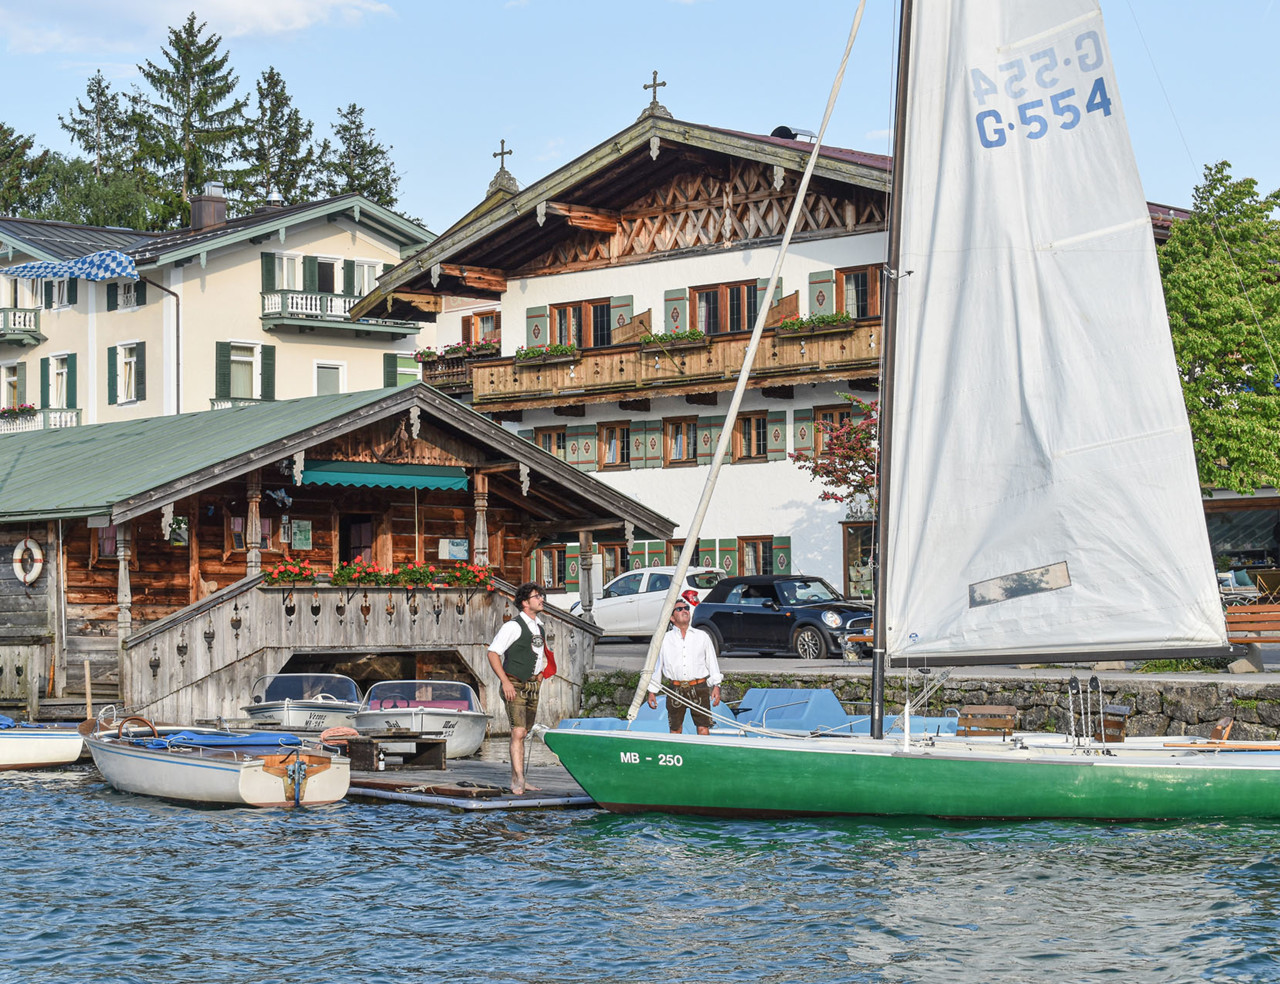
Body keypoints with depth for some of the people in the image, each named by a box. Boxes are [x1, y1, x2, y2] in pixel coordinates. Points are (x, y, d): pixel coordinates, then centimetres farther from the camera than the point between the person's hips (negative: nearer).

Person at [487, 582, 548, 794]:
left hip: (532, 687, 7)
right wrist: (505, 681, -19)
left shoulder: (538, 626, 13)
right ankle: (518, 780, -18)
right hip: (515, 687, -7)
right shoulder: (513, 626, -12)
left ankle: (516, 779, 16)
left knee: (523, 733, 10)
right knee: (517, 732, -15)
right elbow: (493, 653, -14)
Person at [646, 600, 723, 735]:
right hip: (676, 690, 0)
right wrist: (652, 691, 11)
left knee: (703, 728, -7)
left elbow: (712, 662, 13)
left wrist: (716, 686, 5)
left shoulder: (702, 636, 12)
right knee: (675, 730, 3)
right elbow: (656, 666, 14)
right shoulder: (665, 639, 11)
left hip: (699, 689, 0)